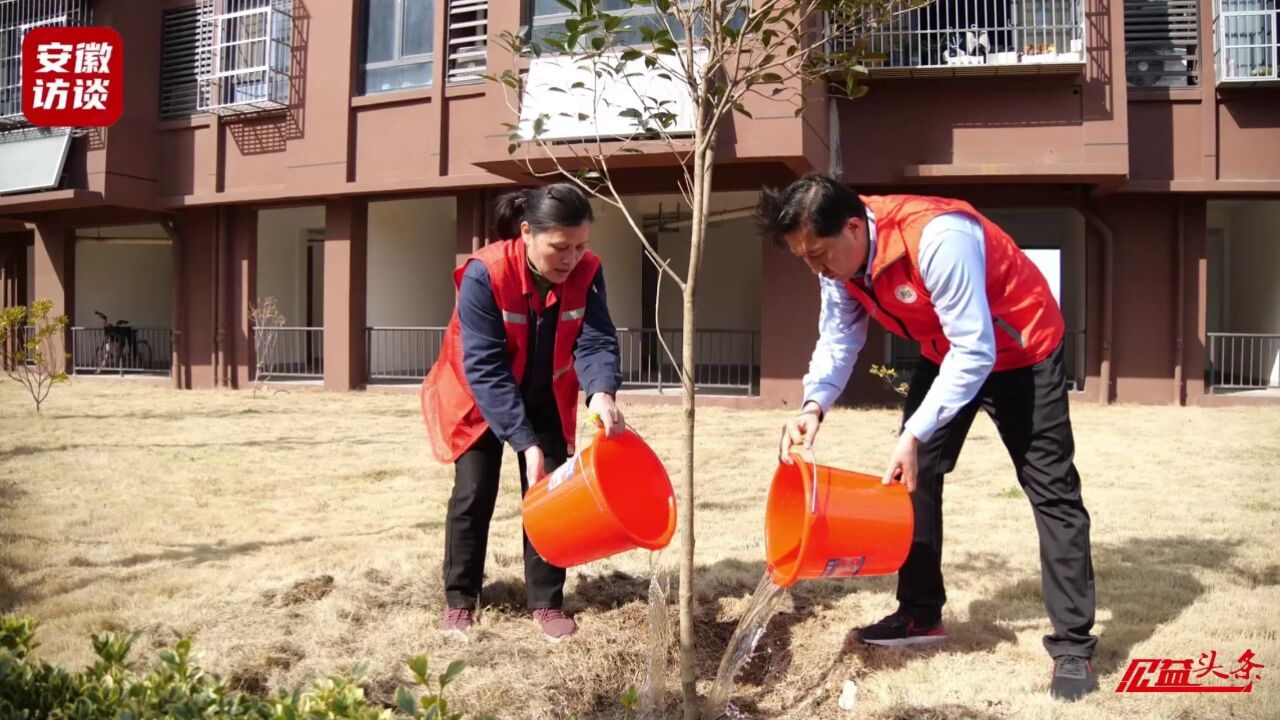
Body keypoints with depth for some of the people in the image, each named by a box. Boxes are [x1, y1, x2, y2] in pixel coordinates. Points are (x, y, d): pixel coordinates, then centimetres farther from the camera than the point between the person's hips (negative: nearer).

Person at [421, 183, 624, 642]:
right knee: (473, 496, -3)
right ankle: (459, 602, 14)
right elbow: (485, 368, -34)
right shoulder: (484, 275, -33)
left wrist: (602, 393, -50)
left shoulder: (586, 274, -20)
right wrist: (525, 442, -39)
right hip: (478, 401, -3)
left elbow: (595, 340, -26)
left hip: (545, 401, 3)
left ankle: (546, 604, 11)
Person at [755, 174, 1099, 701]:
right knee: (910, 475, 6)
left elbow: (976, 352, -36)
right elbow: (838, 339, -7)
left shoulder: (936, 238, -38)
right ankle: (921, 614, 19)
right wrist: (813, 407, -25)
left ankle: (1073, 646, 2)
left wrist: (915, 435, -39)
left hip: (1020, 349, -7)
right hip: (948, 353, 8)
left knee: (1051, 490, -5)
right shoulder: (839, 258, -13)